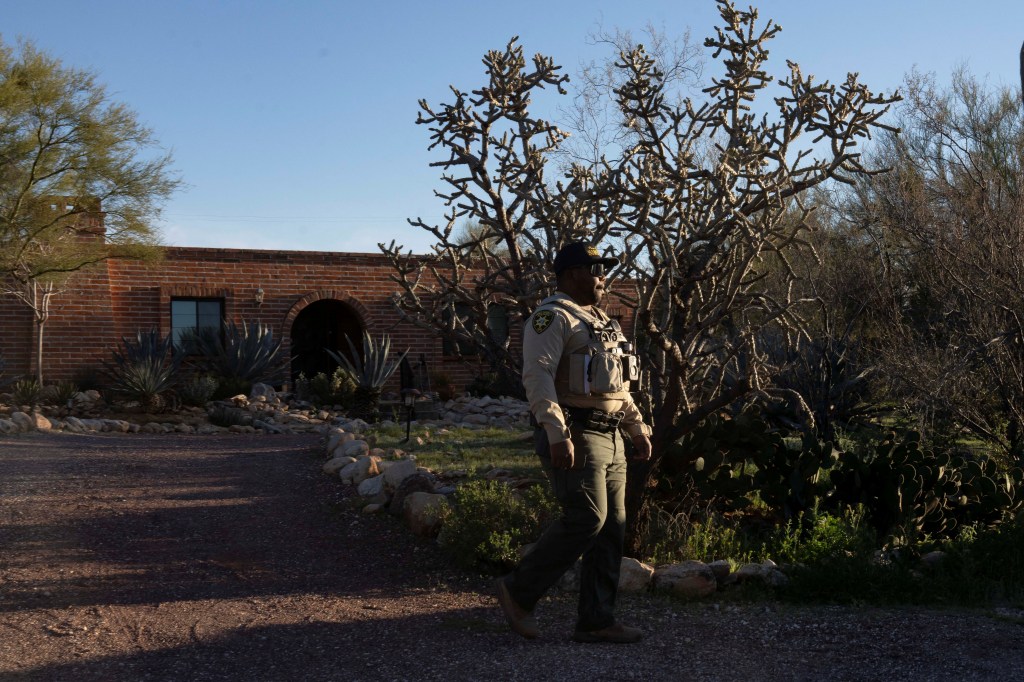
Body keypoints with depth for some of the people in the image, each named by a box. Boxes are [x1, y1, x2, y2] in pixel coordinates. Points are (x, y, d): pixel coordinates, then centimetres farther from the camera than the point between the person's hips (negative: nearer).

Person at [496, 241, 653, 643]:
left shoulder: (599, 322, 22)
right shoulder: (553, 318, -8)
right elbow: (537, 377, -20)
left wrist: (638, 429, 23)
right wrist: (557, 433, -29)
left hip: (609, 440, 9)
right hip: (575, 438, -9)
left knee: (611, 528, 6)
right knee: (586, 519, -15)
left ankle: (596, 621, 12)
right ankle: (519, 591, 0)